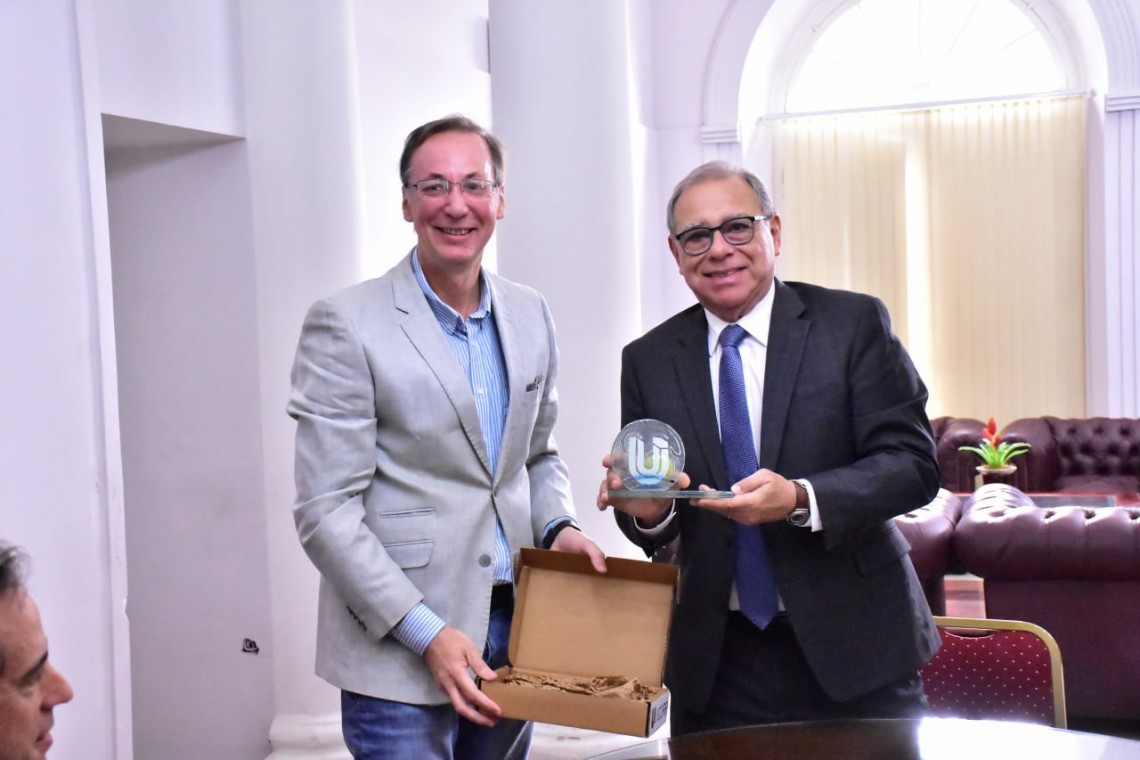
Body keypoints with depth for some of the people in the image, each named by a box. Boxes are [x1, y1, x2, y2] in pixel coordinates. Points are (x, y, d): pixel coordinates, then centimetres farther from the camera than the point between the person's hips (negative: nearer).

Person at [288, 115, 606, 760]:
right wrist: (427, 633, -16)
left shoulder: (530, 315, 8)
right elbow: (326, 512, -12)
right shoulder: (347, 324, -10)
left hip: (513, 628, 5)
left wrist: (558, 526, 0)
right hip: (397, 650, -5)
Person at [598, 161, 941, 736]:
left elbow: (913, 462, -9)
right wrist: (648, 509, -15)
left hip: (852, 645, -2)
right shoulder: (648, 360, 6)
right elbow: (653, 519, 9)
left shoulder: (854, 323, -3)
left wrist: (801, 499, -24)